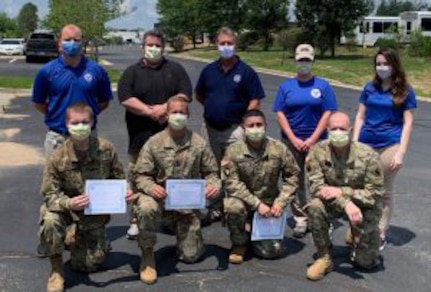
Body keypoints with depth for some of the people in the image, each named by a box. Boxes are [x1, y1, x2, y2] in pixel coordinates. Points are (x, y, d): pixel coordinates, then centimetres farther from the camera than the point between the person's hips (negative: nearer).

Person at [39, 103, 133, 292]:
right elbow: (49, 194, -15)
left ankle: (80, 238, 39)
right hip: (68, 210, -1)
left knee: (89, 265, 4)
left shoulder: (106, 149, -15)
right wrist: (68, 203, -36)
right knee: (50, 222, -37)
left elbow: (119, 179, 0)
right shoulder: (59, 157, -19)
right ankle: (56, 270, -10)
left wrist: (125, 192, -23)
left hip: (96, 213, 2)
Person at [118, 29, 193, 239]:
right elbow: (125, 99, -6)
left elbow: (185, 94, 1)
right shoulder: (132, 72, 7)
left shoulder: (175, 69, 11)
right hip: (141, 134, -1)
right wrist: (150, 112, -13)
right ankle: (137, 220, 11)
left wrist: (165, 108, -13)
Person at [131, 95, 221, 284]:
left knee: (190, 256, 2)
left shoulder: (199, 144, -2)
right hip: (160, 196, -1)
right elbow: (140, 175, -6)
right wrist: (151, 187, -28)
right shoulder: (154, 143, -5)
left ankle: (180, 226, 37)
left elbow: (211, 172, 5)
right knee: (146, 209, -38)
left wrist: (214, 185, -18)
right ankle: (147, 255, -11)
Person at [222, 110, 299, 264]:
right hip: (244, 201, -1)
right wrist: (256, 204, -23)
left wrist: (281, 202, -13)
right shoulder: (234, 150, -11)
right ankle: (239, 243, -5)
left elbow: (292, 176, 0)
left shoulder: (279, 149, -6)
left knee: (273, 250, -11)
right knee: (233, 207, -37)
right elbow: (231, 182, -16)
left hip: (269, 204, 1)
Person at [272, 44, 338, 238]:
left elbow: (328, 113, -3)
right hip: (292, 141, 1)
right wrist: (293, 139, -9)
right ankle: (300, 219, 14)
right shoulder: (286, 86, 6)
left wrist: (312, 139, -10)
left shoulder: (322, 86, 2)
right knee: (296, 182, 6)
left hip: (316, 141, -1)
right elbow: (280, 113, 1)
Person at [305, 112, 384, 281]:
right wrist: (346, 204, -35)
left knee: (366, 262, 1)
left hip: (364, 206, -1)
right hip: (332, 202, 1)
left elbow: (375, 193, -19)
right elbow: (316, 186, -21)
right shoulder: (318, 151, -19)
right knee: (315, 207, -34)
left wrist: (341, 191, -30)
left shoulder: (367, 155, -22)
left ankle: (358, 234, 38)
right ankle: (324, 258, -13)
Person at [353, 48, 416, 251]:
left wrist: (401, 152, -9)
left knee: (384, 193, 6)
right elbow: (360, 117, 12)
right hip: (365, 144, 3)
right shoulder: (370, 88, 10)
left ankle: (380, 235, 14)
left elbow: (408, 123, -1)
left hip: (389, 146, -3)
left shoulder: (405, 91, 2)